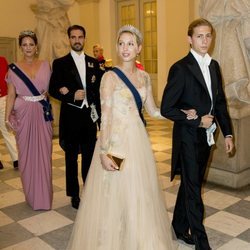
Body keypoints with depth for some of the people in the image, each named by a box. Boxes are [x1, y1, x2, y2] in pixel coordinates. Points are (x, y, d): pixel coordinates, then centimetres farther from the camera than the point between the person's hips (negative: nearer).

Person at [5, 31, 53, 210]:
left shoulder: (45, 65, 4)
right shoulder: (14, 68, 2)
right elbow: (11, 95, 2)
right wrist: (7, 116, -5)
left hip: (43, 115, 1)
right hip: (23, 115, 0)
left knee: (44, 153, 5)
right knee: (26, 154, 8)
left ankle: (44, 194, 21)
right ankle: (31, 194, 24)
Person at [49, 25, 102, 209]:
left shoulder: (93, 62, 9)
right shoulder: (60, 63, -1)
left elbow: (98, 89, 9)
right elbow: (53, 89, -4)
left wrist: (98, 113, 1)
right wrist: (72, 96, -17)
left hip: (90, 116, 3)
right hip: (70, 117, -2)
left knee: (89, 156, 11)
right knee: (71, 158, 8)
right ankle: (74, 195, 22)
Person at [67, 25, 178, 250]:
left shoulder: (144, 77, 7)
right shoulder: (110, 77, -9)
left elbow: (153, 110, 15)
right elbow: (105, 116, -14)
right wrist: (103, 152, -17)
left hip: (138, 140, 5)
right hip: (116, 140, -5)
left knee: (140, 194, 15)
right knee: (114, 193, 6)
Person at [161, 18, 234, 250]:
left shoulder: (214, 66, 7)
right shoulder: (180, 68, -14)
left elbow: (220, 102, 13)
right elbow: (166, 109, -16)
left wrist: (227, 133, 8)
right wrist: (198, 121, -15)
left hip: (205, 137, 7)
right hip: (188, 137, -7)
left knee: (190, 184, 19)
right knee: (193, 189, 3)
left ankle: (180, 227, 37)